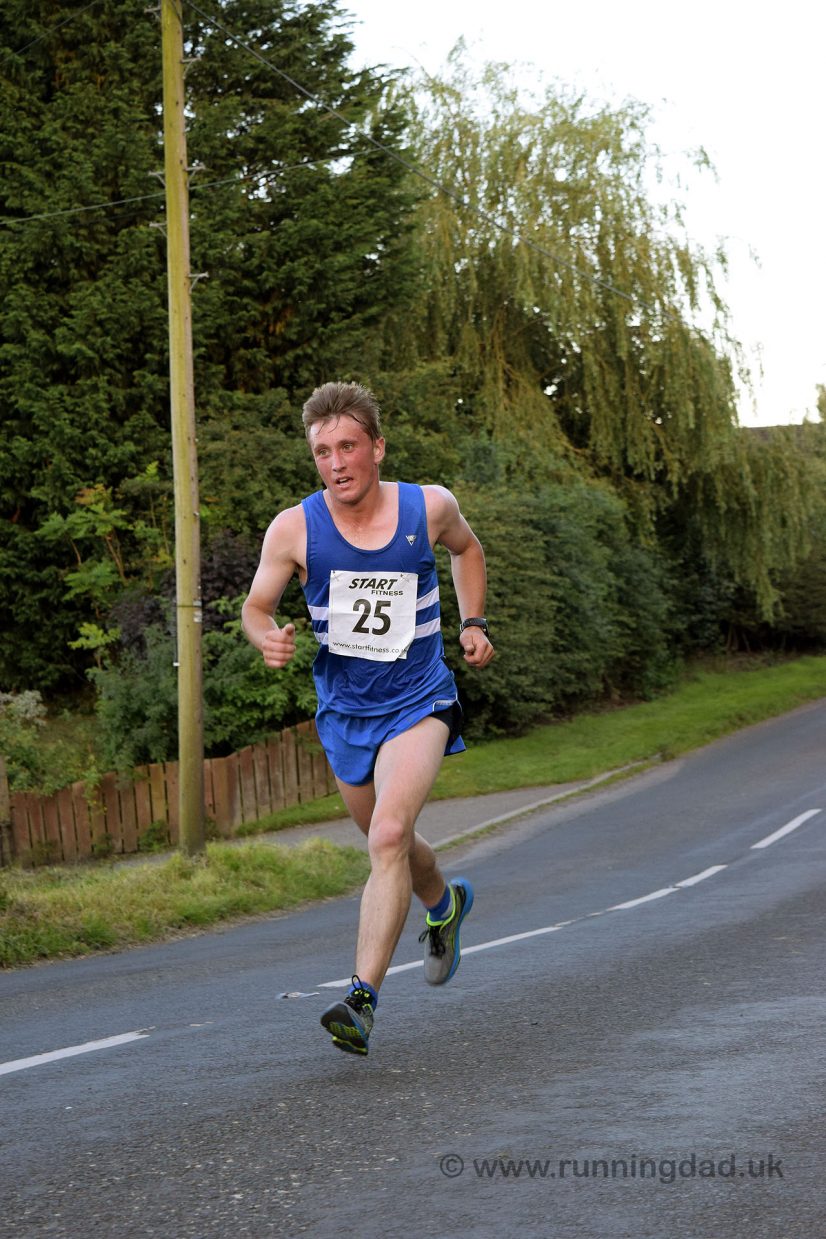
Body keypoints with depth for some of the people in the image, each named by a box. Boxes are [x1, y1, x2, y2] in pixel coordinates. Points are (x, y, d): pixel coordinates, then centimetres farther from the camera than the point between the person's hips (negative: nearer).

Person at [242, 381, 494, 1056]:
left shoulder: (430, 507, -9)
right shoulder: (294, 529, -12)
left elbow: (467, 548, 15)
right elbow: (256, 606, 1)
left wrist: (473, 623, 7)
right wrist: (269, 638, -21)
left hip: (418, 703, -3)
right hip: (344, 712, 3)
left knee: (389, 838, -23)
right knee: (391, 844, 21)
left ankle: (363, 998, -23)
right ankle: (445, 905, 54)